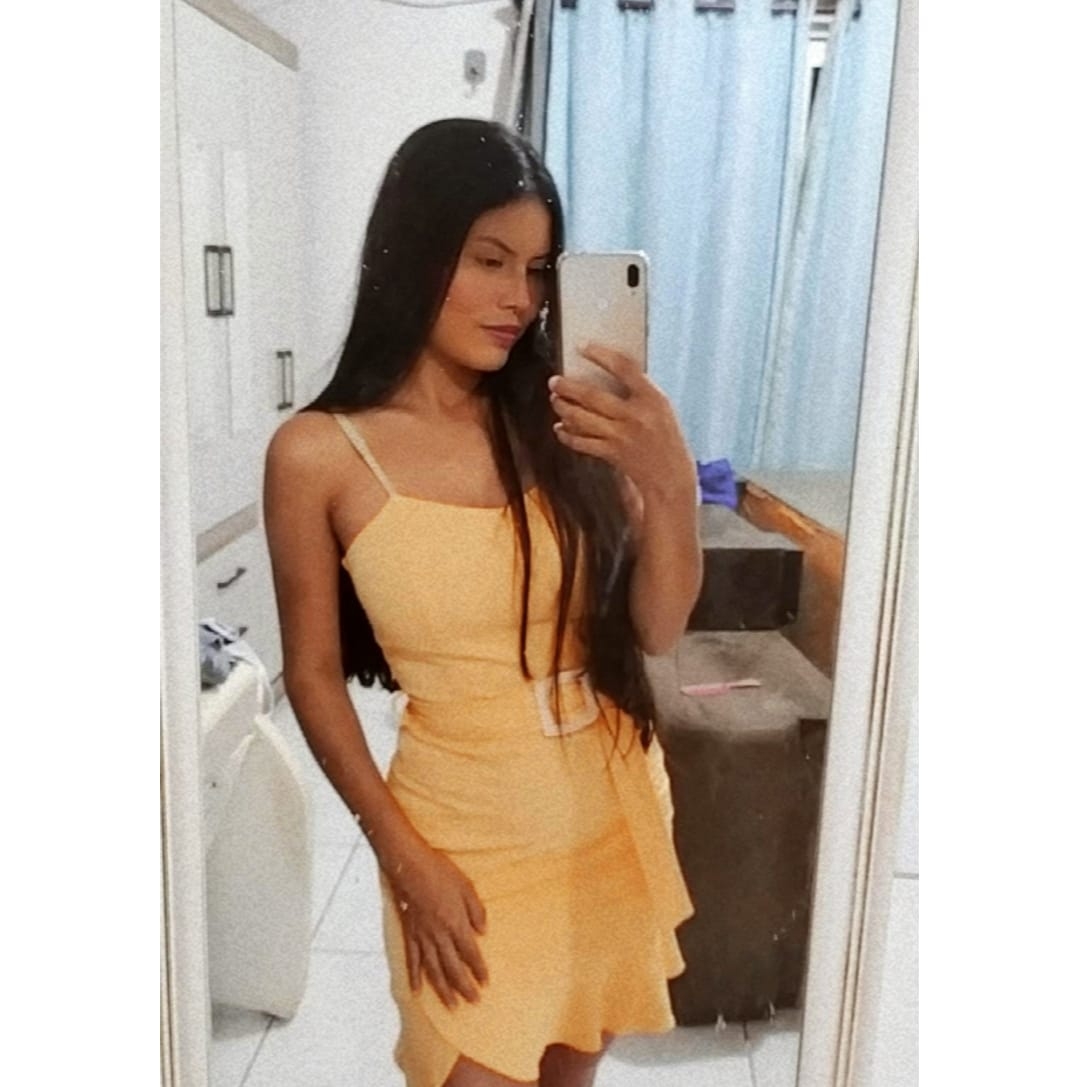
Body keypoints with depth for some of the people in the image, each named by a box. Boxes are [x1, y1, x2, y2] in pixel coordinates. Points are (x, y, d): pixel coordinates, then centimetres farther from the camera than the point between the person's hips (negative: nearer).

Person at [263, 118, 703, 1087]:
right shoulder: (320, 455, -13)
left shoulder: (561, 421, -6)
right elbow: (314, 677, -6)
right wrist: (407, 860, -9)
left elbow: (657, 628, -6)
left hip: (614, 809, 4)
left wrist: (672, 482, -22)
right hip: (468, 834, -3)